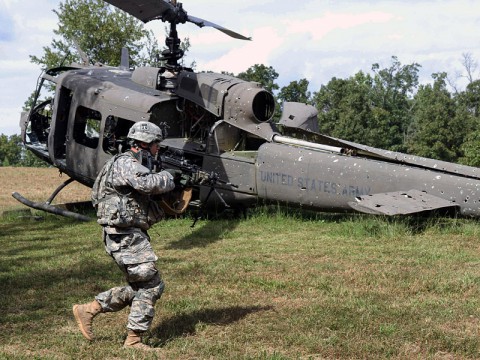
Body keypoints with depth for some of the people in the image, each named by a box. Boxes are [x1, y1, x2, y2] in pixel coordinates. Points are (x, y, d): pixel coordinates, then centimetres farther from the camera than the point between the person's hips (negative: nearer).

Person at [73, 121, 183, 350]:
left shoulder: (136, 164, 17)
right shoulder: (125, 164, -15)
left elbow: (151, 192, 21)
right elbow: (149, 184, -31)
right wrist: (168, 176, -12)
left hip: (131, 235, 10)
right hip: (125, 236, -10)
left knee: (139, 287, 15)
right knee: (151, 285, -5)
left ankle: (88, 310, 20)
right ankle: (133, 340, 3)